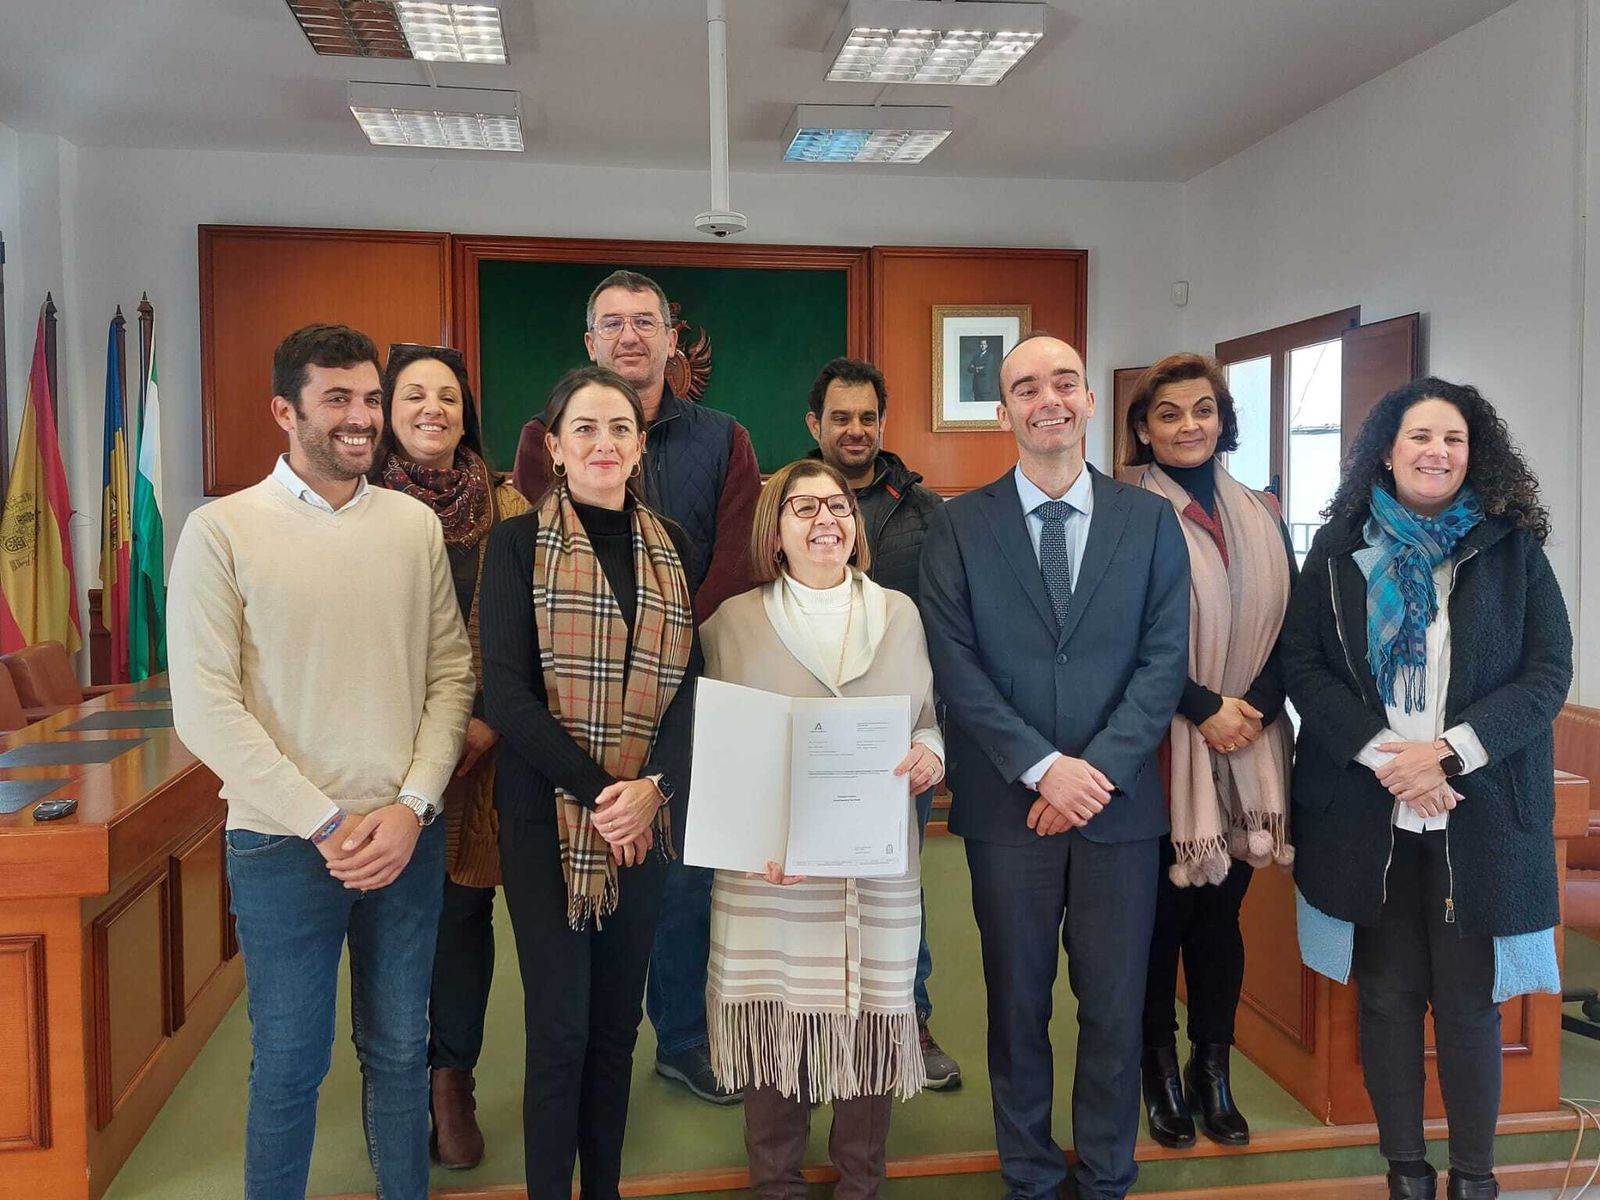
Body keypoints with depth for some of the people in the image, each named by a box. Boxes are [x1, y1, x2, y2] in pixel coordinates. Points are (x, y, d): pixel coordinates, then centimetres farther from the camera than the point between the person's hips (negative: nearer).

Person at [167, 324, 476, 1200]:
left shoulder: (415, 524, 4)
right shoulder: (221, 530, -6)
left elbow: (450, 673, 4)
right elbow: (205, 708, -10)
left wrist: (411, 805, -8)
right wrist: (326, 824, -12)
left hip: (408, 836, 3)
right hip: (283, 843, -3)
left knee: (400, 1050, 16)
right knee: (289, 1063, 11)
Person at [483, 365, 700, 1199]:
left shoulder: (669, 545, 9)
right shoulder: (518, 542, -2)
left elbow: (688, 681, 3)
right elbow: (506, 693, -9)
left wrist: (652, 787, -12)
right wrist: (596, 790, -15)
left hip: (645, 816, 3)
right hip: (546, 814, -3)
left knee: (618, 1020, 12)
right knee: (560, 1026, 0)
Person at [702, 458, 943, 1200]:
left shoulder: (899, 614, 10)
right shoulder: (734, 621, 4)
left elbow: (929, 720, 16)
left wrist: (929, 754, -7)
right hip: (767, 868, -1)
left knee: (873, 1018, 6)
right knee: (772, 1021, 4)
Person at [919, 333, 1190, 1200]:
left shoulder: (1151, 521, 4)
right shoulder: (957, 527, 0)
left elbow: (1164, 661, -2)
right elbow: (955, 667, -6)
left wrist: (1099, 768, -13)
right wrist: (1044, 767, -13)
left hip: (1119, 802, 1)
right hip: (1007, 805, -1)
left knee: (1115, 1006, 10)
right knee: (1018, 1006, 12)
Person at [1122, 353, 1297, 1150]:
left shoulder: (1263, 518, 10)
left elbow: (1289, 630, 7)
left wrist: (1254, 706, -8)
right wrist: (1204, 709, -15)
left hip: (1248, 749, 4)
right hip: (1161, 750, -4)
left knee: (1222, 912, 11)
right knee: (1162, 913, 6)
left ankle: (1213, 1070, 26)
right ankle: (1160, 1069, 23)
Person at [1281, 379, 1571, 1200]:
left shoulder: (1513, 549, 4)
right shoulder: (1339, 549, 4)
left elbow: (1549, 672, -2)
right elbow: (1301, 665, -1)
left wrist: (1447, 752, -15)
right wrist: (1382, 756, -14)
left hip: (1480, 814, 0)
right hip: (1366, 812, 0)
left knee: (1469, 1002, 5)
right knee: (1388, 995, 8)